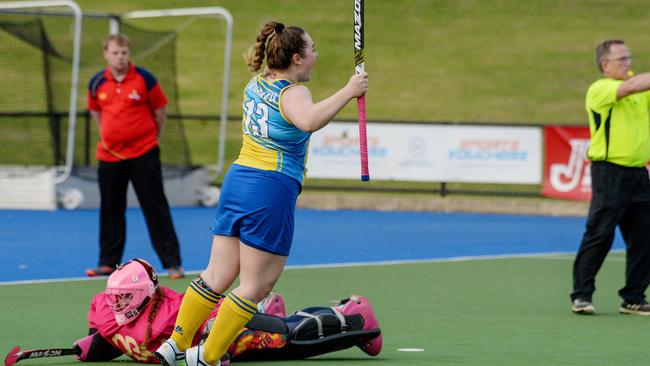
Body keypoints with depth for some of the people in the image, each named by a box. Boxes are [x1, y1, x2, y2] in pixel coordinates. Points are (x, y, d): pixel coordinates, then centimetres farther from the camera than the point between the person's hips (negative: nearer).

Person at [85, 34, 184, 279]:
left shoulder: (144, 80, -7)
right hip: (109, 156, 3)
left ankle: (172, 262, -2)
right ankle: (108, 263, 18)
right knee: (111, 210, 9)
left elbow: (160, 113, 3)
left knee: (156, 208, -4)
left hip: (143, 155, -3)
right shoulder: (97, 84, 3)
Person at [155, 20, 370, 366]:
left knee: (217, 276, 14)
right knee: (256, 286, 1)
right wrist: (348, 92, -31)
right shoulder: (292, 93, -13)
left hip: (237, 180, 8)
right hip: (271, 192, -8)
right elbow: (309, 121, -36)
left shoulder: (255, 85, 11)